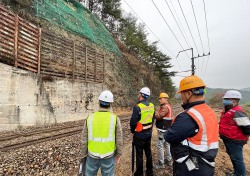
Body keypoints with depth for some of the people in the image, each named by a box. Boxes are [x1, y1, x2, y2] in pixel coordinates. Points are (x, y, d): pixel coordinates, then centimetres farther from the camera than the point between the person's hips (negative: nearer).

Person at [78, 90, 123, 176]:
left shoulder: (90, 118, -13)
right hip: (108, 157, -1)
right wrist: (118, 154, 5)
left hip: (92, 156, 2)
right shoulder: (115, 119, -18)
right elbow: (119, 140, -11)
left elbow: (84, 140, -5)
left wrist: (83, 156, 9)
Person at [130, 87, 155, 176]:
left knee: (139, 154, 9)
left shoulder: (138, 107, -22)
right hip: (148, 134, 6)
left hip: (139, 135, -6)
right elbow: (153, 119, 7)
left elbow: (133, 122, -20)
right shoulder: (152, 106, -2)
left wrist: (132, 131, -1)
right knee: (148, 152, 21)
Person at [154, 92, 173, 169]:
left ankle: (161, 163, 11)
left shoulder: (165, 107, -20)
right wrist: (157, 113, -4)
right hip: (166, 129, 10)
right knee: (167, 144, 19)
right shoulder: (168, 106, 13)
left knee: (160, 146, 0)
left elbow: (159, 116, -26)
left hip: (163, 129, -10)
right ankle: (168, 160, 32)